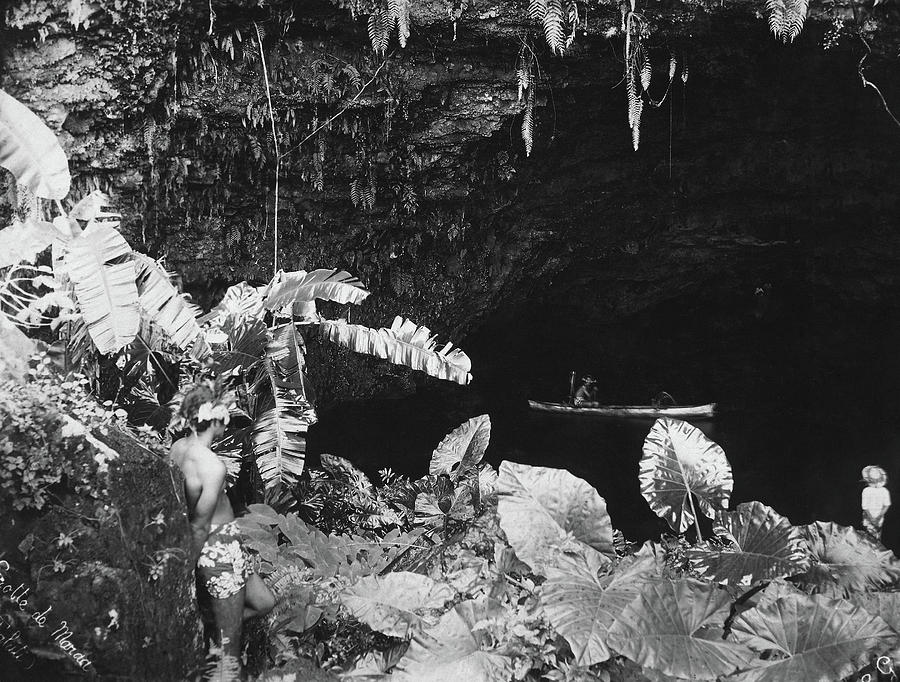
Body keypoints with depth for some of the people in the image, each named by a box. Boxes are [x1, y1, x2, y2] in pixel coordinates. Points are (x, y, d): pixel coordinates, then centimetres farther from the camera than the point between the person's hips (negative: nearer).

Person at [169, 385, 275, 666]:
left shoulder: (177, 447, -3)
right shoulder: (213, 466, -28)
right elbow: (199, 525, -21)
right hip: (220, 550, -9)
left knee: (264, 603, 22)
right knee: (230, 643, 7)